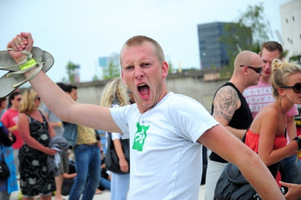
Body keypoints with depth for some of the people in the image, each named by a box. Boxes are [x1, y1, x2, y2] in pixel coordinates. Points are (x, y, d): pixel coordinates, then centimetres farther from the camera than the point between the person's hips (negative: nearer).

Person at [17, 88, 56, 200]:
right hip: (30, 157, -8)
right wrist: (45, 149, -19)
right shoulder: (24, 117, -13)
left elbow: (50, 130, 13)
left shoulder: (40, 113, 12)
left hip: (45, 156, 8)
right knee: (29, 190, -1)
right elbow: (27, 138, -20)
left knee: (47, 187, 13)